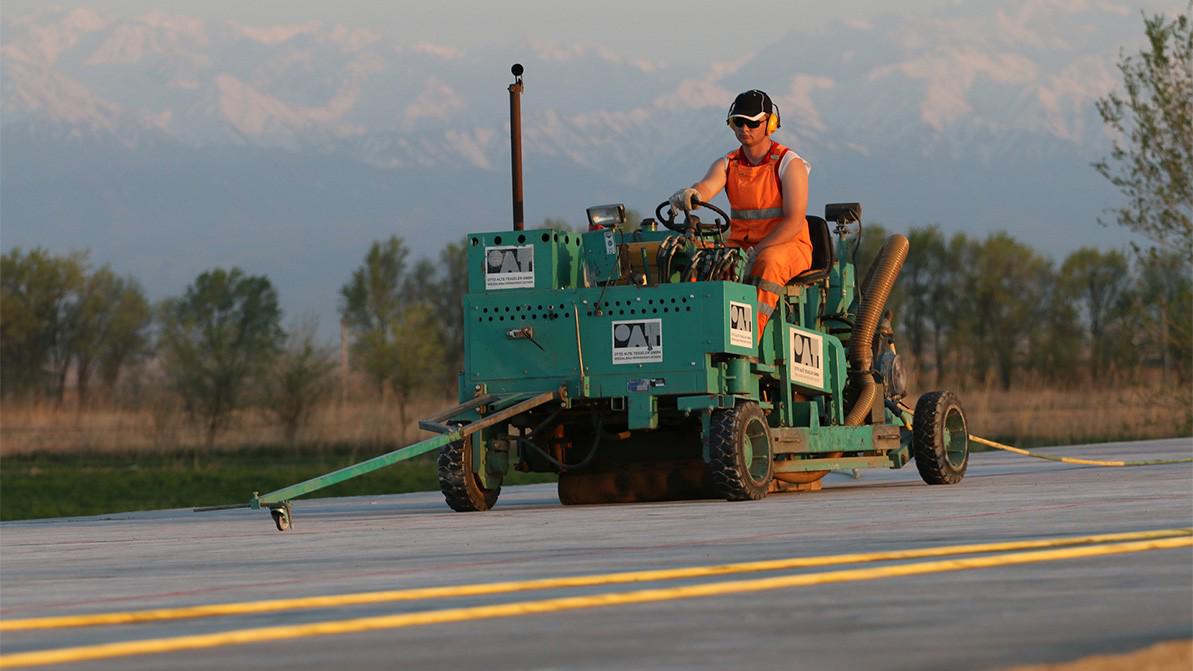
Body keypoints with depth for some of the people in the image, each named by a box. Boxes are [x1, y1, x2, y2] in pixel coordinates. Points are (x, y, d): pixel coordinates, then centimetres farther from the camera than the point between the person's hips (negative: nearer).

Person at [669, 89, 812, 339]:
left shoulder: (790, 164, -5)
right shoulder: (727, 164, 8)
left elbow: (793, 221, -14)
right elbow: (706, 187, -15)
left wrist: (757, 251, -25)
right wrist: (689, 195, -42)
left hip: (787, 246, -4)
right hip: (740, 244, 4)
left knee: (769, 261, -38)